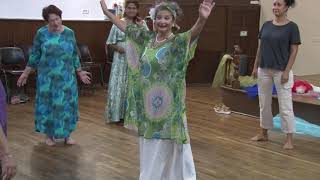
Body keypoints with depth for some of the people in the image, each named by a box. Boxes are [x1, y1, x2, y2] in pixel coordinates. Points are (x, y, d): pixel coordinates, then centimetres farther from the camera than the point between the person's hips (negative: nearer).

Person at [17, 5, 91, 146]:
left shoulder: (69, 33, 1)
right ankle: (49, 134, 20)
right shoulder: (42, 33, -5)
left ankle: (66, 134, 19)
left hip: (66, 77, 2)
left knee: (66, 104, 6)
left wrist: (80, 72, 10)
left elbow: (74, 55, 8)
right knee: (48, 104, 6)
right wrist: (26, 73, 0)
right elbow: (34, 55, 1)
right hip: (47, 77, -1)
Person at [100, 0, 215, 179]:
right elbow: (125, 27, 17)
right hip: (147, 101, 6)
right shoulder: (148, 37, 5)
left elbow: (193, 33, -33)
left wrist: (202, 19, -54)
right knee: (150, 146, 18)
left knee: (168, 145, 3)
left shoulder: (178, 42, -13)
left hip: (168, 103, -6)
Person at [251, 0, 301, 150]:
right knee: (264, 103, 13)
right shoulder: (266, 25, 7)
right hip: (264, 70, 5)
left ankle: (289, 139, 6)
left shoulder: (292, 27, -7)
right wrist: (255, 66, 8)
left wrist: (287, 71, -14)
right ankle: (264, 133, 26)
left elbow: (294, 51, -8)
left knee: (285, 105, -2)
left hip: (281, 71, -5)